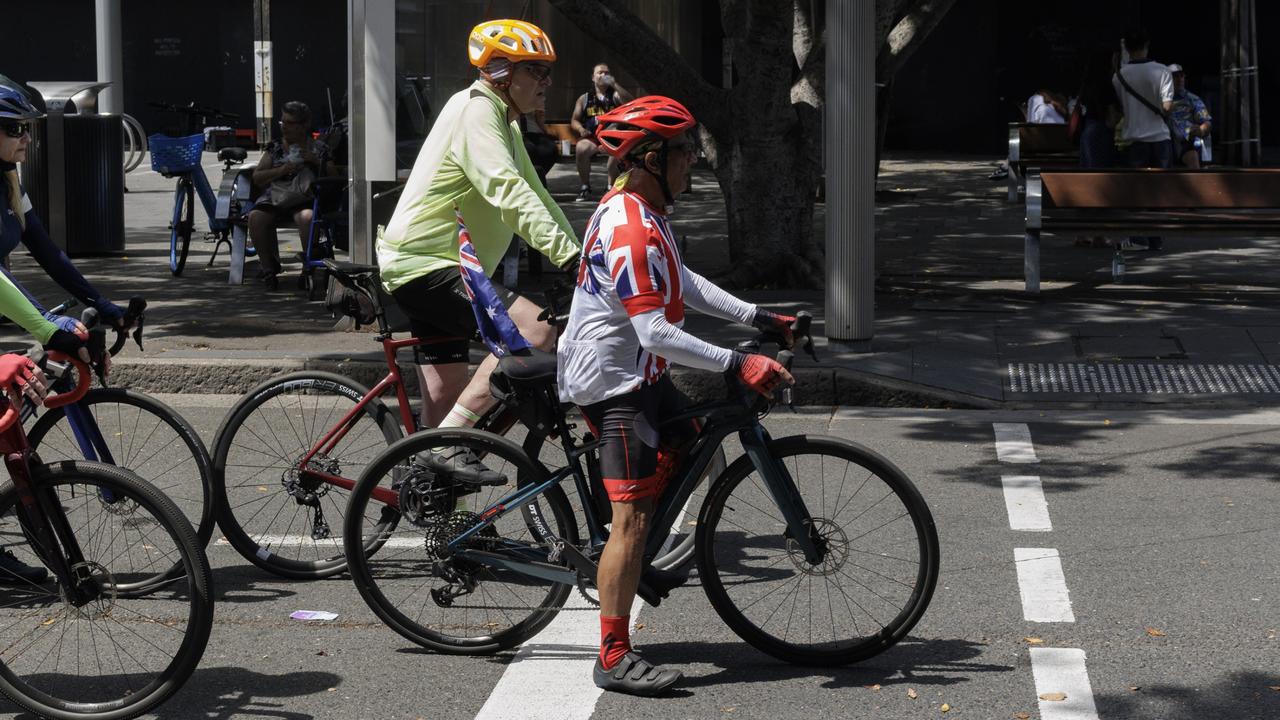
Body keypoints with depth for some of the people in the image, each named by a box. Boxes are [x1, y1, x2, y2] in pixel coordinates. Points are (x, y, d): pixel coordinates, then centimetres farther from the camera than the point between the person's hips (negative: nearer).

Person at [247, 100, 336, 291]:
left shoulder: (319, 148, 14)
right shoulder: (274, 148, 18)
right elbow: (257, 178, 10)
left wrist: (317, 162, -5)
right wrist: (281, 170, -6)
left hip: (304, 198, -2)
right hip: (273, 199, 3)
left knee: (307, 217, -38)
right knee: (255, 217, -29)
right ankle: (269, 265, -16)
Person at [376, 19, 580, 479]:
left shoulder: (503, 122, 19)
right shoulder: (476, 110, -15)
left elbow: (535, 196, 20)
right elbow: (509, 194, -28)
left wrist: (579, 255, 9)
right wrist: (568, 256, -36)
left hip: (438, 268, 11)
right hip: (423, 266, -11)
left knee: (446, 400, 10)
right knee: (537, 330, -24)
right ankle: (447, 444, -22)